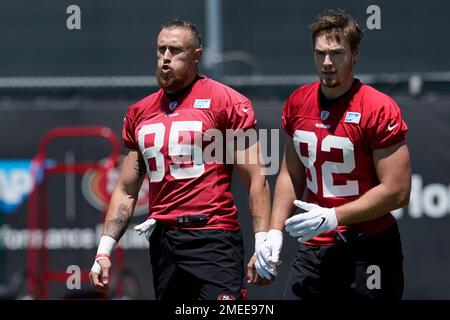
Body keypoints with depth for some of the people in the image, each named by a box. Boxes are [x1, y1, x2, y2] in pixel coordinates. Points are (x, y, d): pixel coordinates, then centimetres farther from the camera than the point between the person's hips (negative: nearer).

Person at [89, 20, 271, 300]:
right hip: (162, 243, 5)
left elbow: (256, 180, -3)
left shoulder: (227, 102, 0)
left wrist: (263, 244, -11)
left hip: (213, 237, -5)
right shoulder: (140, 113, 16)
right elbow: (126, 191, 20)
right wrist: (104, 250, 12)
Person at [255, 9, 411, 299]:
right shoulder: (298, 104, 6)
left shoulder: (379, 109, -14)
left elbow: (397, 192, -16)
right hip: (314, 249, 5)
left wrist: (333, 217, -19)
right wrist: (275, 232, 7)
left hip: (368, 251, -5)